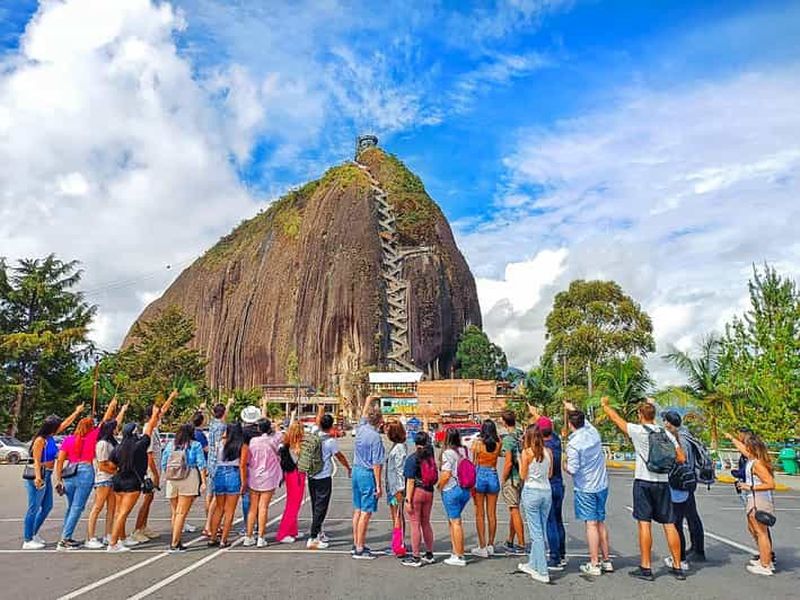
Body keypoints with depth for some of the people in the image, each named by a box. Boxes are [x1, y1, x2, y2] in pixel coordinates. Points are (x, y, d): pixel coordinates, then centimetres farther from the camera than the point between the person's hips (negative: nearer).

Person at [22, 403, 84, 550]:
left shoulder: (50, 437, 7)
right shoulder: (40, 440, -16)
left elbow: (65, 423, 19)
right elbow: (36, 461, -21)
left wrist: (77, 412, 24)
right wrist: (38, 477, -30)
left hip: (47, 475, 9)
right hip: (39, 476, -9)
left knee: (47, 506, 15)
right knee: (34, 508, -2)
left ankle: (34, 533, 28)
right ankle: (27, 541, 6)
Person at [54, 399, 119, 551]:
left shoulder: (68, 439, 9)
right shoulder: (92, 436, -1)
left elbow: (60, 461, 6)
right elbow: (105, 421, 10)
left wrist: (59, 479, 10)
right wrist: (112, 406, 22)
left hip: (69, 473, 5)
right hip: (86, 472, -5)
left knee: (70, 507, 18)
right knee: (77, 508, 0)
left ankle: (65, 537, 22)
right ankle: (64, 540, -1)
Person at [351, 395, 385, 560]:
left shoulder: (361, 428, 1)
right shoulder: (375, 437, -18)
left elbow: (364, 413, 24)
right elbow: (376, 464, -17)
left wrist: (369, 400, 40)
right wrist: (378, 485, -12)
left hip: (356, 471, 8)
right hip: (368, 474, -8)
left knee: (357, 510, 16)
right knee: (366, 512, -3)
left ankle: (357, 544, 25)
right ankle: (359, 549, 1)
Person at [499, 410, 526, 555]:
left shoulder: (508, 439, -18)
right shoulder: (522, 436, 4)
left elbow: (508, 463, -21)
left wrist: (503, 479, -10)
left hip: (511, 478, -8)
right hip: (521, 477, 8)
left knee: (515, 511, 0)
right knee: (513, 511, 17)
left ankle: (521, 545, 6)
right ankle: (510, 542, 27)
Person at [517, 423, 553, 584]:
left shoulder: (527, 452, -11)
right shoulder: (548, 452, 2)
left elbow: (523, 476, -4)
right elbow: (550, 474, 11)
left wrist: (520, 461, 9)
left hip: (531, 492, -5)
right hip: (546, 492, 5)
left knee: (536, 533, 1)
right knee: (540, 531, 16)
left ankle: (542, 572, 2)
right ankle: (532, 564, 30)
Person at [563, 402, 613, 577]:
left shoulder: (573, 443, -19)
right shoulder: (594, 433, 0)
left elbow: (573, 469, -19)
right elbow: (585, 420, 22)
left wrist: (565, 466, 3)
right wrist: (571, 408, 35)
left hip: (585, 488, -6)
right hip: (602, 485, 6)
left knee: (591, 524, -2)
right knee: (601, 522, 15)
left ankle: (594, 564, 4)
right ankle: (606, 561, 22)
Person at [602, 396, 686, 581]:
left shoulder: (637, 431, -9)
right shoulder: (666, 433, 3)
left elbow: (616, 418, 4)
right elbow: (681, 458, 5)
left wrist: (605, 404, 20)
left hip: (644, 482, -4)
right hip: (663, 482, 4)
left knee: (644, 524, 0)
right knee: (669, 525, 9)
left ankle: (645, 568, 4)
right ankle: (677, 567, 17)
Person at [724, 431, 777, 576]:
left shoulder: (757, 463, -21)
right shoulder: (752, 459, 6)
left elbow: (771, 484, -25)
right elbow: (742, 448, 27)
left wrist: (750, 487, -23)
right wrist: (731, 438, 39)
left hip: (759, 501, -10)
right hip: (753, 500, 10)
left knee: (761, 532, -2)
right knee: (752, 529, 21)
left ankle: (765, 567, 6)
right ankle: (766, 559, 31)